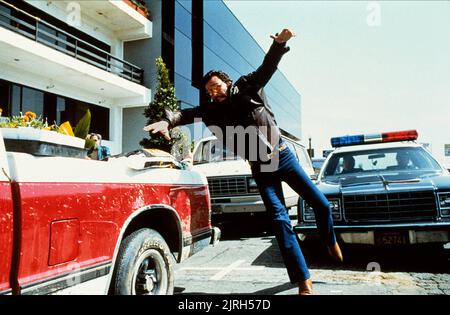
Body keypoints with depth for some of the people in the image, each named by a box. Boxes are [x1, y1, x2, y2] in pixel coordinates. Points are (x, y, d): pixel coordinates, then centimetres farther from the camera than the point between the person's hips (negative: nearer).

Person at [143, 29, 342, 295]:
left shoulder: (248, 88, -3)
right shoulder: (213, 110, -1)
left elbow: (268, 67, -14)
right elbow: (190, 113, -13)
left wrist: (279, 43, -32)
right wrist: (168, 121, -33)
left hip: (283, 155, 1)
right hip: (260, 169, 0)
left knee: (321, 203, 8)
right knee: (281, 221, -6)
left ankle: (330, 242, 40)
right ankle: (303, 281, 2)